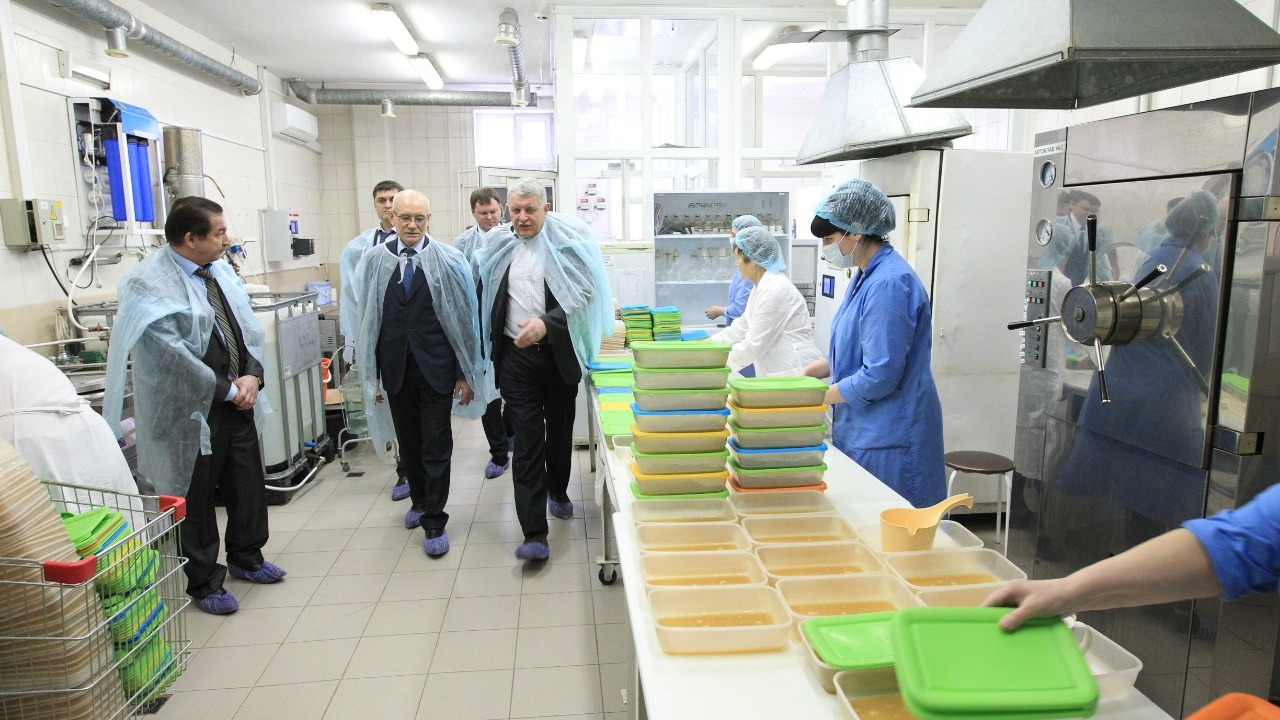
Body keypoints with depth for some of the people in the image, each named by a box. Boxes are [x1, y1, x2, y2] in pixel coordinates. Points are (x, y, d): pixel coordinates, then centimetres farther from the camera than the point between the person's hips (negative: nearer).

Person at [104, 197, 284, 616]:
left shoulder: (220, 270, 7)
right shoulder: (150, 284, -16)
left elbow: (248, 327, 8)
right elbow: (174, 355, -21)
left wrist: (251, 376, -7)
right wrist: (227, 390, -16)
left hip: (237, 400, 7)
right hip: (193, 409, -7)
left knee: (249, 485, 17)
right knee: (196, 498, 7)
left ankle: (246, 558, 39)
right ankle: (204, 583, 25)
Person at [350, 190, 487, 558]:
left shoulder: (449, 261, -6)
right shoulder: (373, 261, 1)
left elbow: (465, 319, -3)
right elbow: (365, 318, 5)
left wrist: (465, 374, -2)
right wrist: (371, 372, 5)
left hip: (436, 367, -3)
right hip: (394, 368, 3)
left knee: (437, 445, 1)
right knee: (408, 442, 16)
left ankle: (434, 521, 14)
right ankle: (420, 501, 38)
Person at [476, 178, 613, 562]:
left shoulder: (567, 241, -6)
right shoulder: (499, 246, 4)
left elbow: (582, 294, -11)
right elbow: (483, 293, 13)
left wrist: (546, 323, -24)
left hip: (558, 354, -1)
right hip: (516, 356, 1)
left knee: (560, 429, 17)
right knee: (527, 440, -4)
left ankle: (558, 493, 43)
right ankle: (535, 534, -5)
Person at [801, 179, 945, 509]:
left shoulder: (889, 284, -21)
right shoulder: (866, 277, 11)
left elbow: (879, 377, -23)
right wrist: (806, 374, 8)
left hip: (888, 440, -9)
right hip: (863, 431, 10)